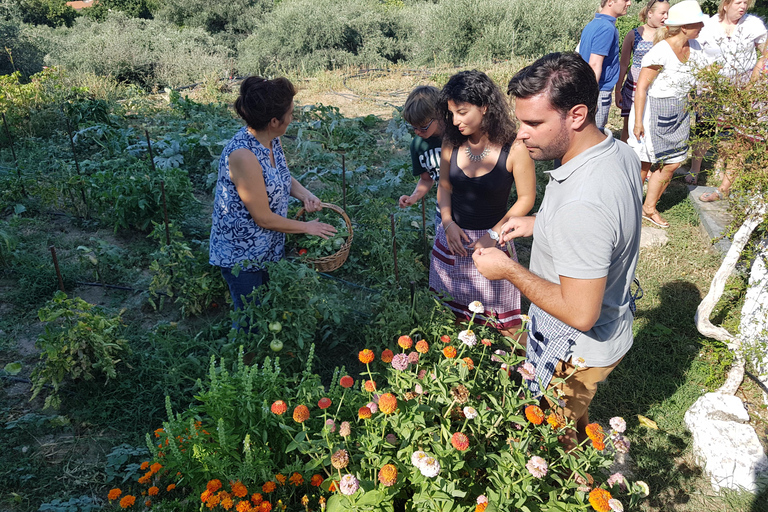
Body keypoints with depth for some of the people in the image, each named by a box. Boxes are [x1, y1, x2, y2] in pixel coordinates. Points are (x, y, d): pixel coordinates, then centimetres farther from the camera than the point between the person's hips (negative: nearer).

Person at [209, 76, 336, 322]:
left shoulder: (272, 139, -5)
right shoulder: (244, 156, -31)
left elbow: (283, 176, 15)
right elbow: (264, 218, -25)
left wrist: (305, 194, -6)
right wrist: (307, 227, -11)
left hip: (269, 245, 8)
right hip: (241, 253, -8)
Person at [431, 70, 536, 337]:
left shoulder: (514, 148, -17)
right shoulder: (451, 142, -5)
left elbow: (526, 198, -9)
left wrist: (494, 235, -17)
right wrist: (448, 223, -8)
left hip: (492, 238, -4)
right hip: (452, 236, 4)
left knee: (502, 320, 6)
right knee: (449, 308, 17)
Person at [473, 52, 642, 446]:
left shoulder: (582, 204, -40)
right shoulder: (619, 152, -8)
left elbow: (580, 313, -35)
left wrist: (508, 270, -24)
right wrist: (539, 223, 3)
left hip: (576, 352, -9)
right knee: (575, 420, 35)